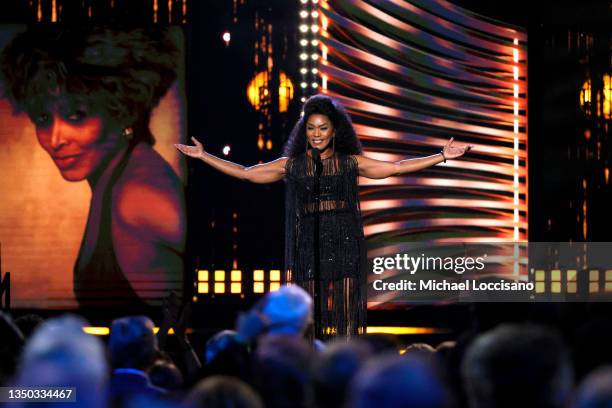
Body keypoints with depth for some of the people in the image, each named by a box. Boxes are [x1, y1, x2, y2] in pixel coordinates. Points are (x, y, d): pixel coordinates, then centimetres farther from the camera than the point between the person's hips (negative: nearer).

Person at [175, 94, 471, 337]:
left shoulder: (351, 163, 8)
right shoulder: (292, 165, 9)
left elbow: (396, 168, 7)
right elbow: (245, 173, 10)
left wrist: (443, 156, 2)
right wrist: (203, 156, 6)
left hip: (344, 248, 0)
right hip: (308, 247, 0)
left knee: (343, 314, -4)